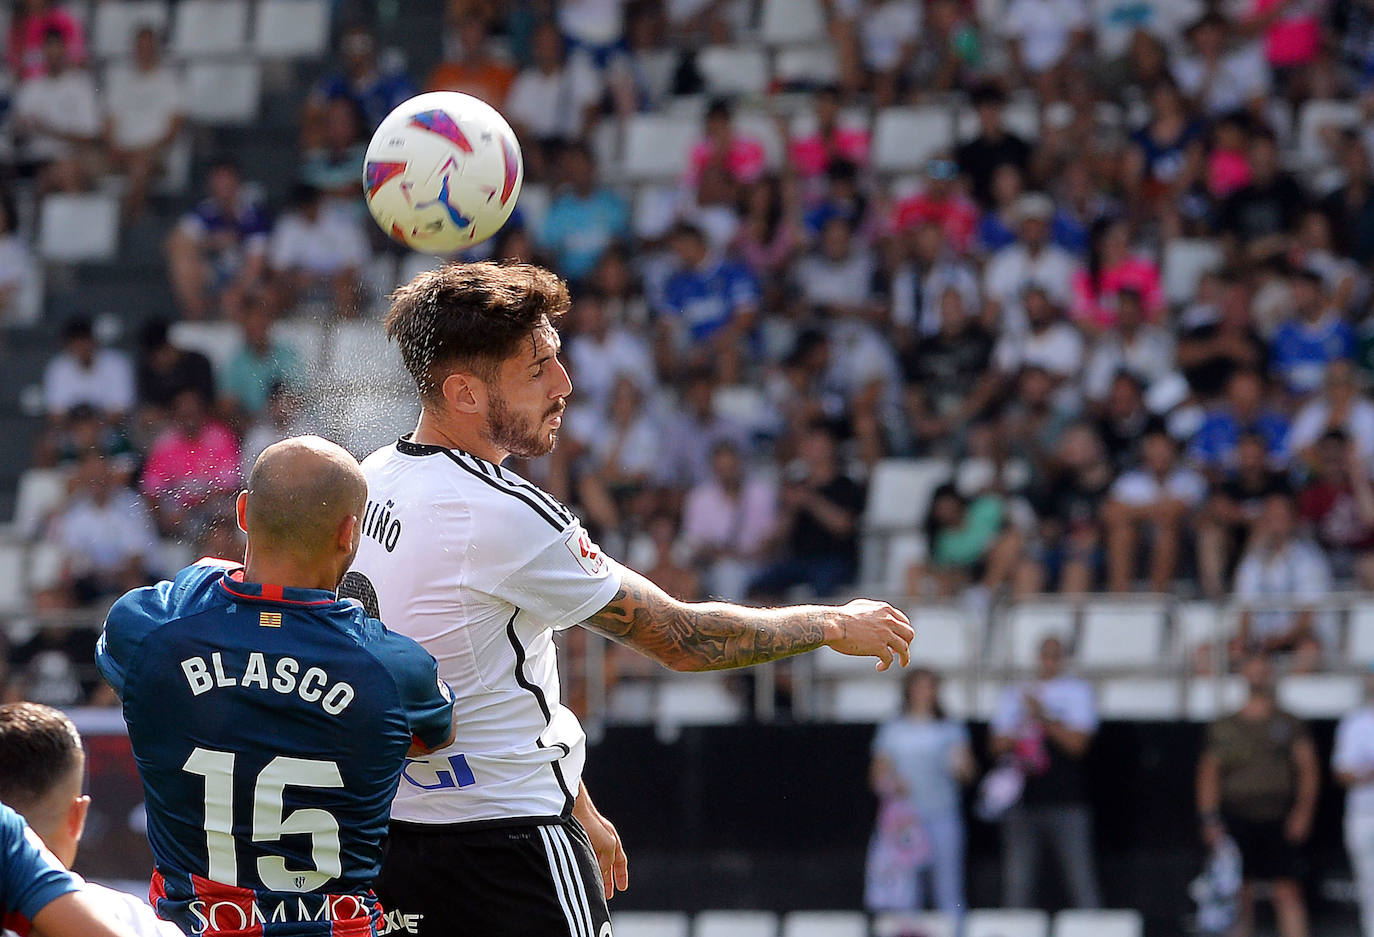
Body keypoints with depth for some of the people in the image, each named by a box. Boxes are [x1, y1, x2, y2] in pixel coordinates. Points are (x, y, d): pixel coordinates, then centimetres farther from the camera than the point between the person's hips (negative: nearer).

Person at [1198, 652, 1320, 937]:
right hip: (1236, 819, 1)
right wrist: (1210, 818, -1)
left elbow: (1308, 769, 4)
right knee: (1239, 895, 0)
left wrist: (1304, 810, -10)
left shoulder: (1291, 725, 10)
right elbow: (1209, 774, 9)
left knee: (1287, 892, -8)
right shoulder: (1223, 728, 12)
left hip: (1279, 820, -1)